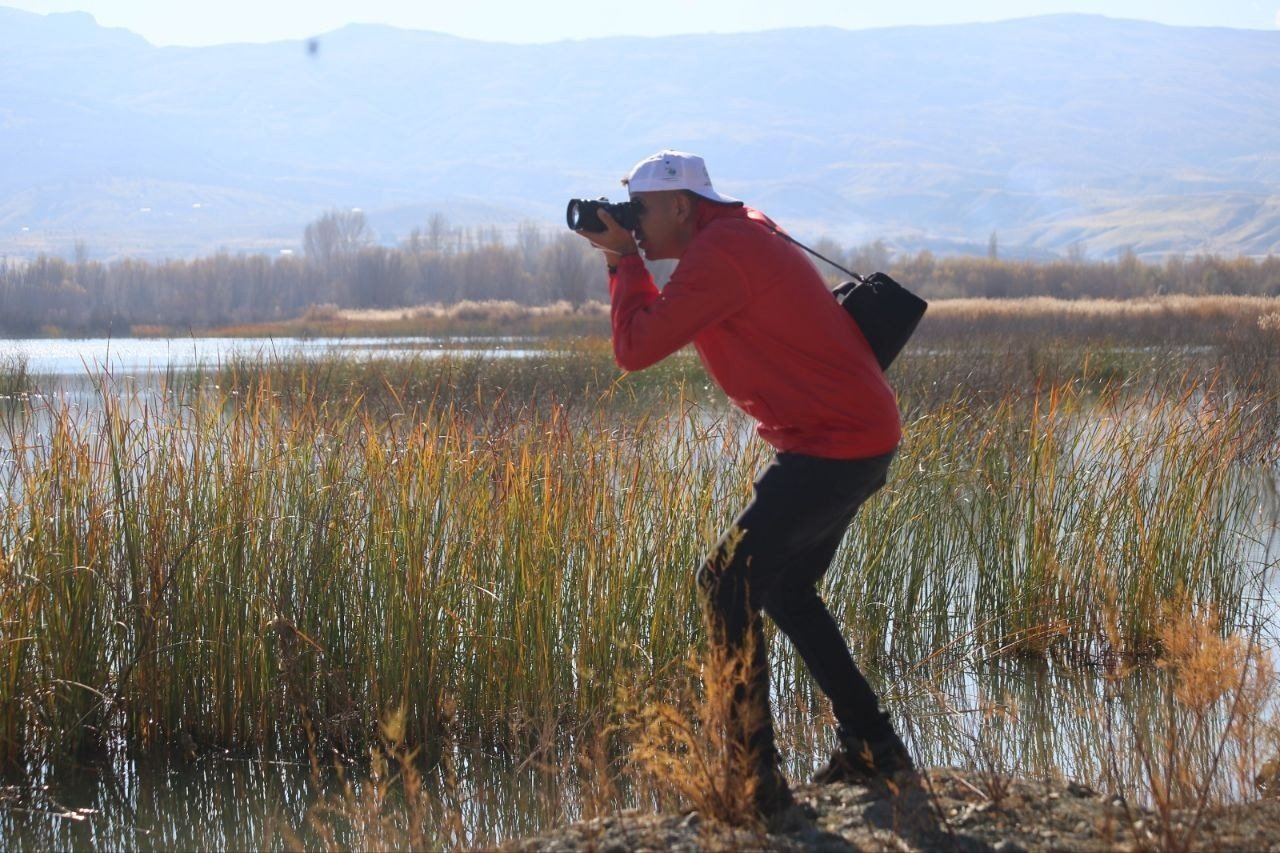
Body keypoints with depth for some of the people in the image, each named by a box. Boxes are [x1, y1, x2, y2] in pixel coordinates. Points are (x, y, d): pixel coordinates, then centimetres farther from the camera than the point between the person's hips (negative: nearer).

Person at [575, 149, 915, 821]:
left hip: (835, 444, -11)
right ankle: (872, 748, 26)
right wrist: (622, 258, 10)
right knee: (785, 590, 21)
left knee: (726, 584, -11)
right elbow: (658, 327, 24)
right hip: (859, 436, 11)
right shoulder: (740, 233, 15)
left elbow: (636, 348, -19)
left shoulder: (718, 255, -18)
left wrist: (624, 258, -6)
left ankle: (754, 776, -11)